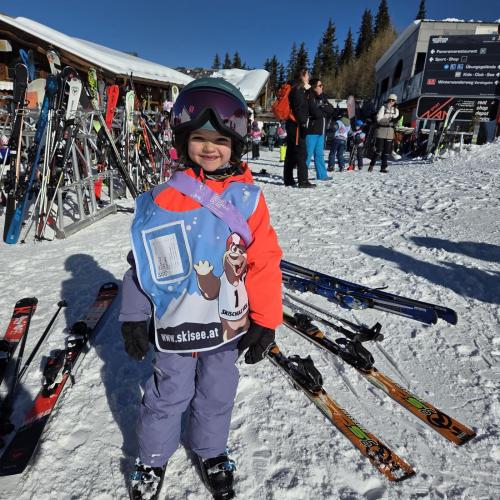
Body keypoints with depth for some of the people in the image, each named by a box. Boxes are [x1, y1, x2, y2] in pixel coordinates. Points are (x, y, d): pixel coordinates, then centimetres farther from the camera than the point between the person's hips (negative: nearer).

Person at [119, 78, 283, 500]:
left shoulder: (248, 198, -9)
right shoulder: (164, 199, -10)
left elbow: (265, 261, -6)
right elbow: (143, 262, -4)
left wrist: (265, 320, -5)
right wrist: (134, 317, 0)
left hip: (229, 323, 1)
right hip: (175, 323, -1)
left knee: (217, 395, 21)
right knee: (168, 396, 18)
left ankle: (211, 452, 49)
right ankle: (153, 459, 46)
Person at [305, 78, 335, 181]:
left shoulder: (322, 97, 15)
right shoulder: (310, 97, -10)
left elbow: (331, 110, 6)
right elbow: (316, 113, -19)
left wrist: (322, 108, -11)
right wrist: (325, 112, -1)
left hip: (320, 130, 8)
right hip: (311, 130, -8)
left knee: (319, 154, 14)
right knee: (308, 154, -7)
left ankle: (322, 175, 21)